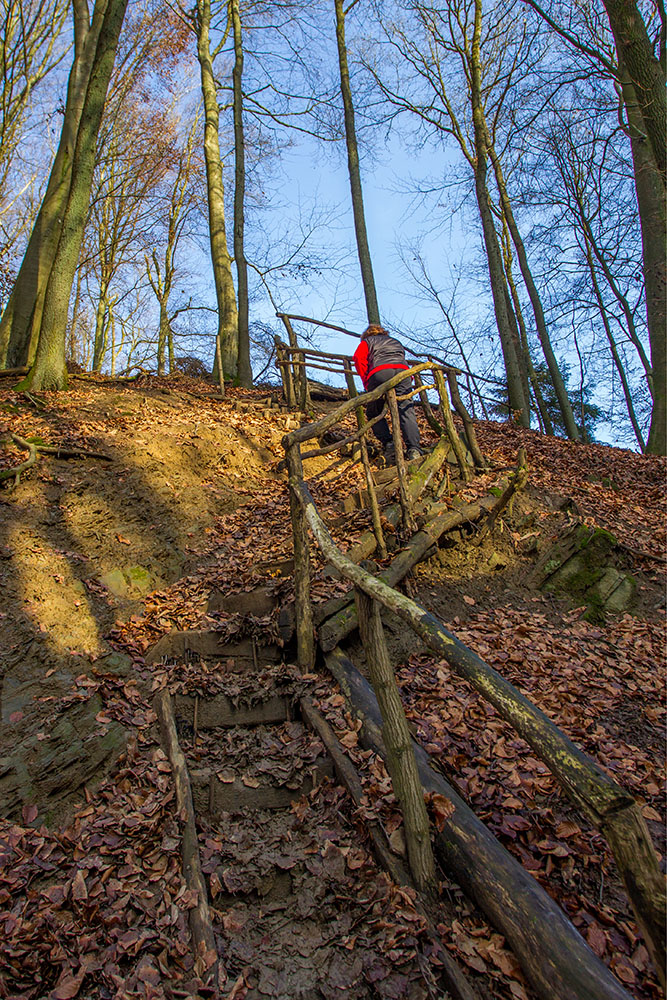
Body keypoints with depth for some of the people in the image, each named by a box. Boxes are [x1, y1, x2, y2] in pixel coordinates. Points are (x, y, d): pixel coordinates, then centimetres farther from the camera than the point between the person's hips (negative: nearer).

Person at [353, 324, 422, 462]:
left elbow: (359, 357, 9)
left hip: (379, 372, -3)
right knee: (406, 411, -10)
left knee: (373, 413, 11)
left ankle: (388, 444, -9)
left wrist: (367, 383, 6)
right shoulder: (396, 342, 42)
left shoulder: (367, 342, 28)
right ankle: (414, 449, -29)